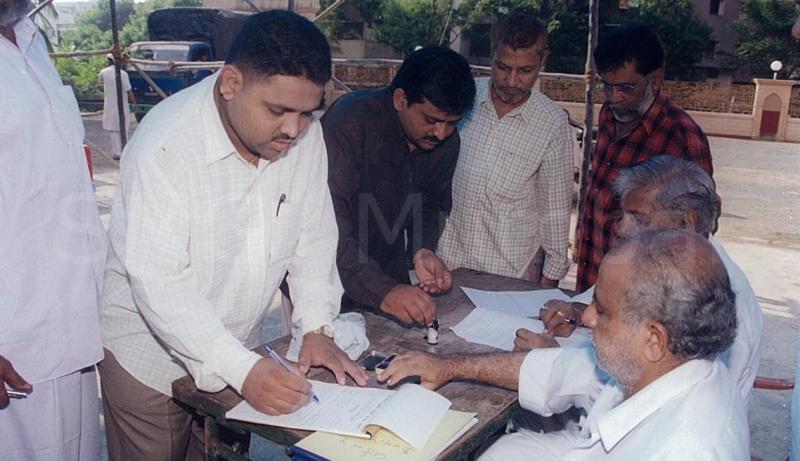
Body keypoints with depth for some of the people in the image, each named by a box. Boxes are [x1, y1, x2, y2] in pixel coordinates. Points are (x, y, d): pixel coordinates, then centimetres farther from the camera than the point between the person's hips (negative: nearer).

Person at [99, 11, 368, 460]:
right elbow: (158, 285, -28)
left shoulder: (305, 133, -11)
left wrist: (317, 328, -11)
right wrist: (242, 369, -32)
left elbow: (314, 236, -2)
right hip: (151, 353, -4)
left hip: (239, 345, 5)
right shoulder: (165, 143, -26)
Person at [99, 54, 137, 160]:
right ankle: (124, 152, 18)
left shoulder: (104, 72, -3)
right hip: (122, 105, -1)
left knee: (112, 129, 7)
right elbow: (129, 91, -13)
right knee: (123, 129, 12)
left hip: (109, 105, 1)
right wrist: (134, 103, -3)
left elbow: (100, 80, 21)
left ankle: (116, 153, 2)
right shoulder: (123, 73, -10)